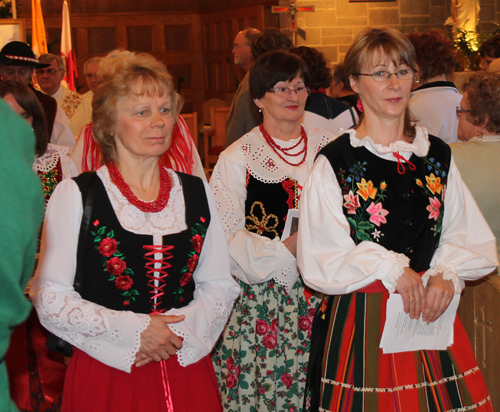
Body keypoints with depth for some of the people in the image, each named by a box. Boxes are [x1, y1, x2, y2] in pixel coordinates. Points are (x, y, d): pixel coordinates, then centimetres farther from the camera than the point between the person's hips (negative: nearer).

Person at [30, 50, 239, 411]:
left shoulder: (197, 193, 6)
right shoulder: (75, 196, -6)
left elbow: (221, 285, 8)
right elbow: (50, 298, -9)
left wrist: (180, 330, -10)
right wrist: (133, 330, -15)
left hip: (186, 371, 3)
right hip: (106, 376, -3)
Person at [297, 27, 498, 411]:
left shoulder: (437, 155, 8)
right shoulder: (334, 162, -7)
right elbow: (319, 260, -10)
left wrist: (446, 274, -10)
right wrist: (388, 267, -13)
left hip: (429, 313, 4)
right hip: (360, 323, -4)